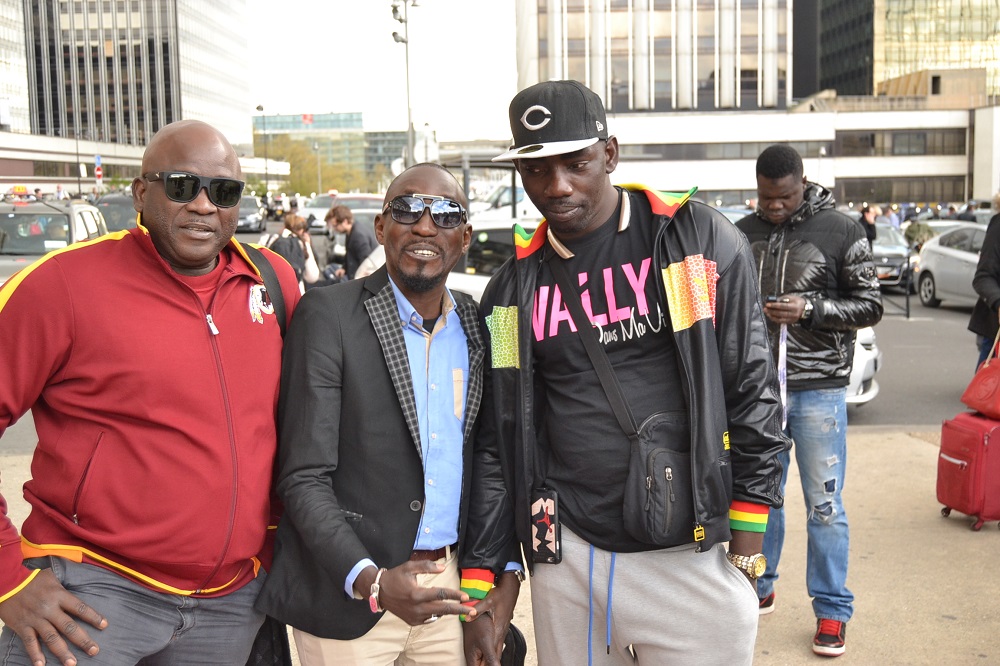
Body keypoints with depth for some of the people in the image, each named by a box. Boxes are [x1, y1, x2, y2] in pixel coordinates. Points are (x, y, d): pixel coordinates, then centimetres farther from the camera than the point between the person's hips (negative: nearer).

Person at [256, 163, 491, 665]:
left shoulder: (475, 323, 4)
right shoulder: (328, 317, -11)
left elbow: (482, 461, 10)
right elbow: (303, 478, -13)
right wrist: (371, 581, -24)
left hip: (447, 584, 5)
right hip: (347, 594, -4)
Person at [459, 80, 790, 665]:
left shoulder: (702, 241, -4)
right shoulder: (514, 289, 4)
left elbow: (753, 389, -2)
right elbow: (499, 440, 7)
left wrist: (748, 537, -4)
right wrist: (485, 576, 5)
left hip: (694, 555, -2)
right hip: (567, 556, 3)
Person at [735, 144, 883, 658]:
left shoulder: (840, 231, -3)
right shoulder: (743, 233, 6)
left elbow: (869, 305, -2)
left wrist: (810, 309, -16)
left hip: (818, 389, -3)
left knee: (824, 505, 3)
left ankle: (832, 611, 17)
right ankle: (760, 589, 32)